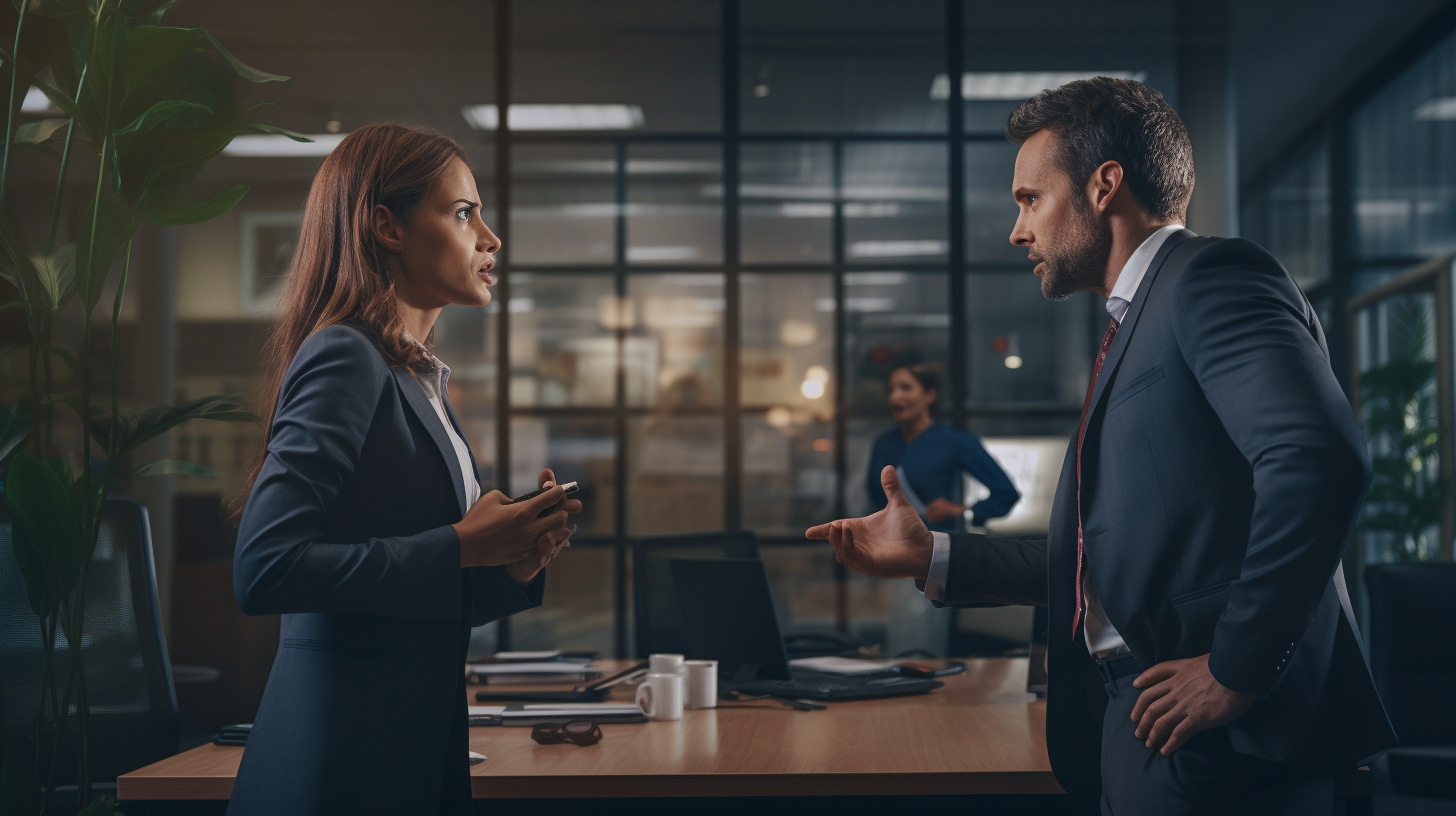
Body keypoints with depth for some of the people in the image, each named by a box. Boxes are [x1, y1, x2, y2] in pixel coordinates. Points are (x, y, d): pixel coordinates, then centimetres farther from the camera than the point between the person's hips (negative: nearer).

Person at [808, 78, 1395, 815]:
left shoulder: (1211, 278, -8)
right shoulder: (1136, 324, 20)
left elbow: (1323, 459, -23)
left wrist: (1237, 667, -21)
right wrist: (930, 556, 19)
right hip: (1143, 725, 9)